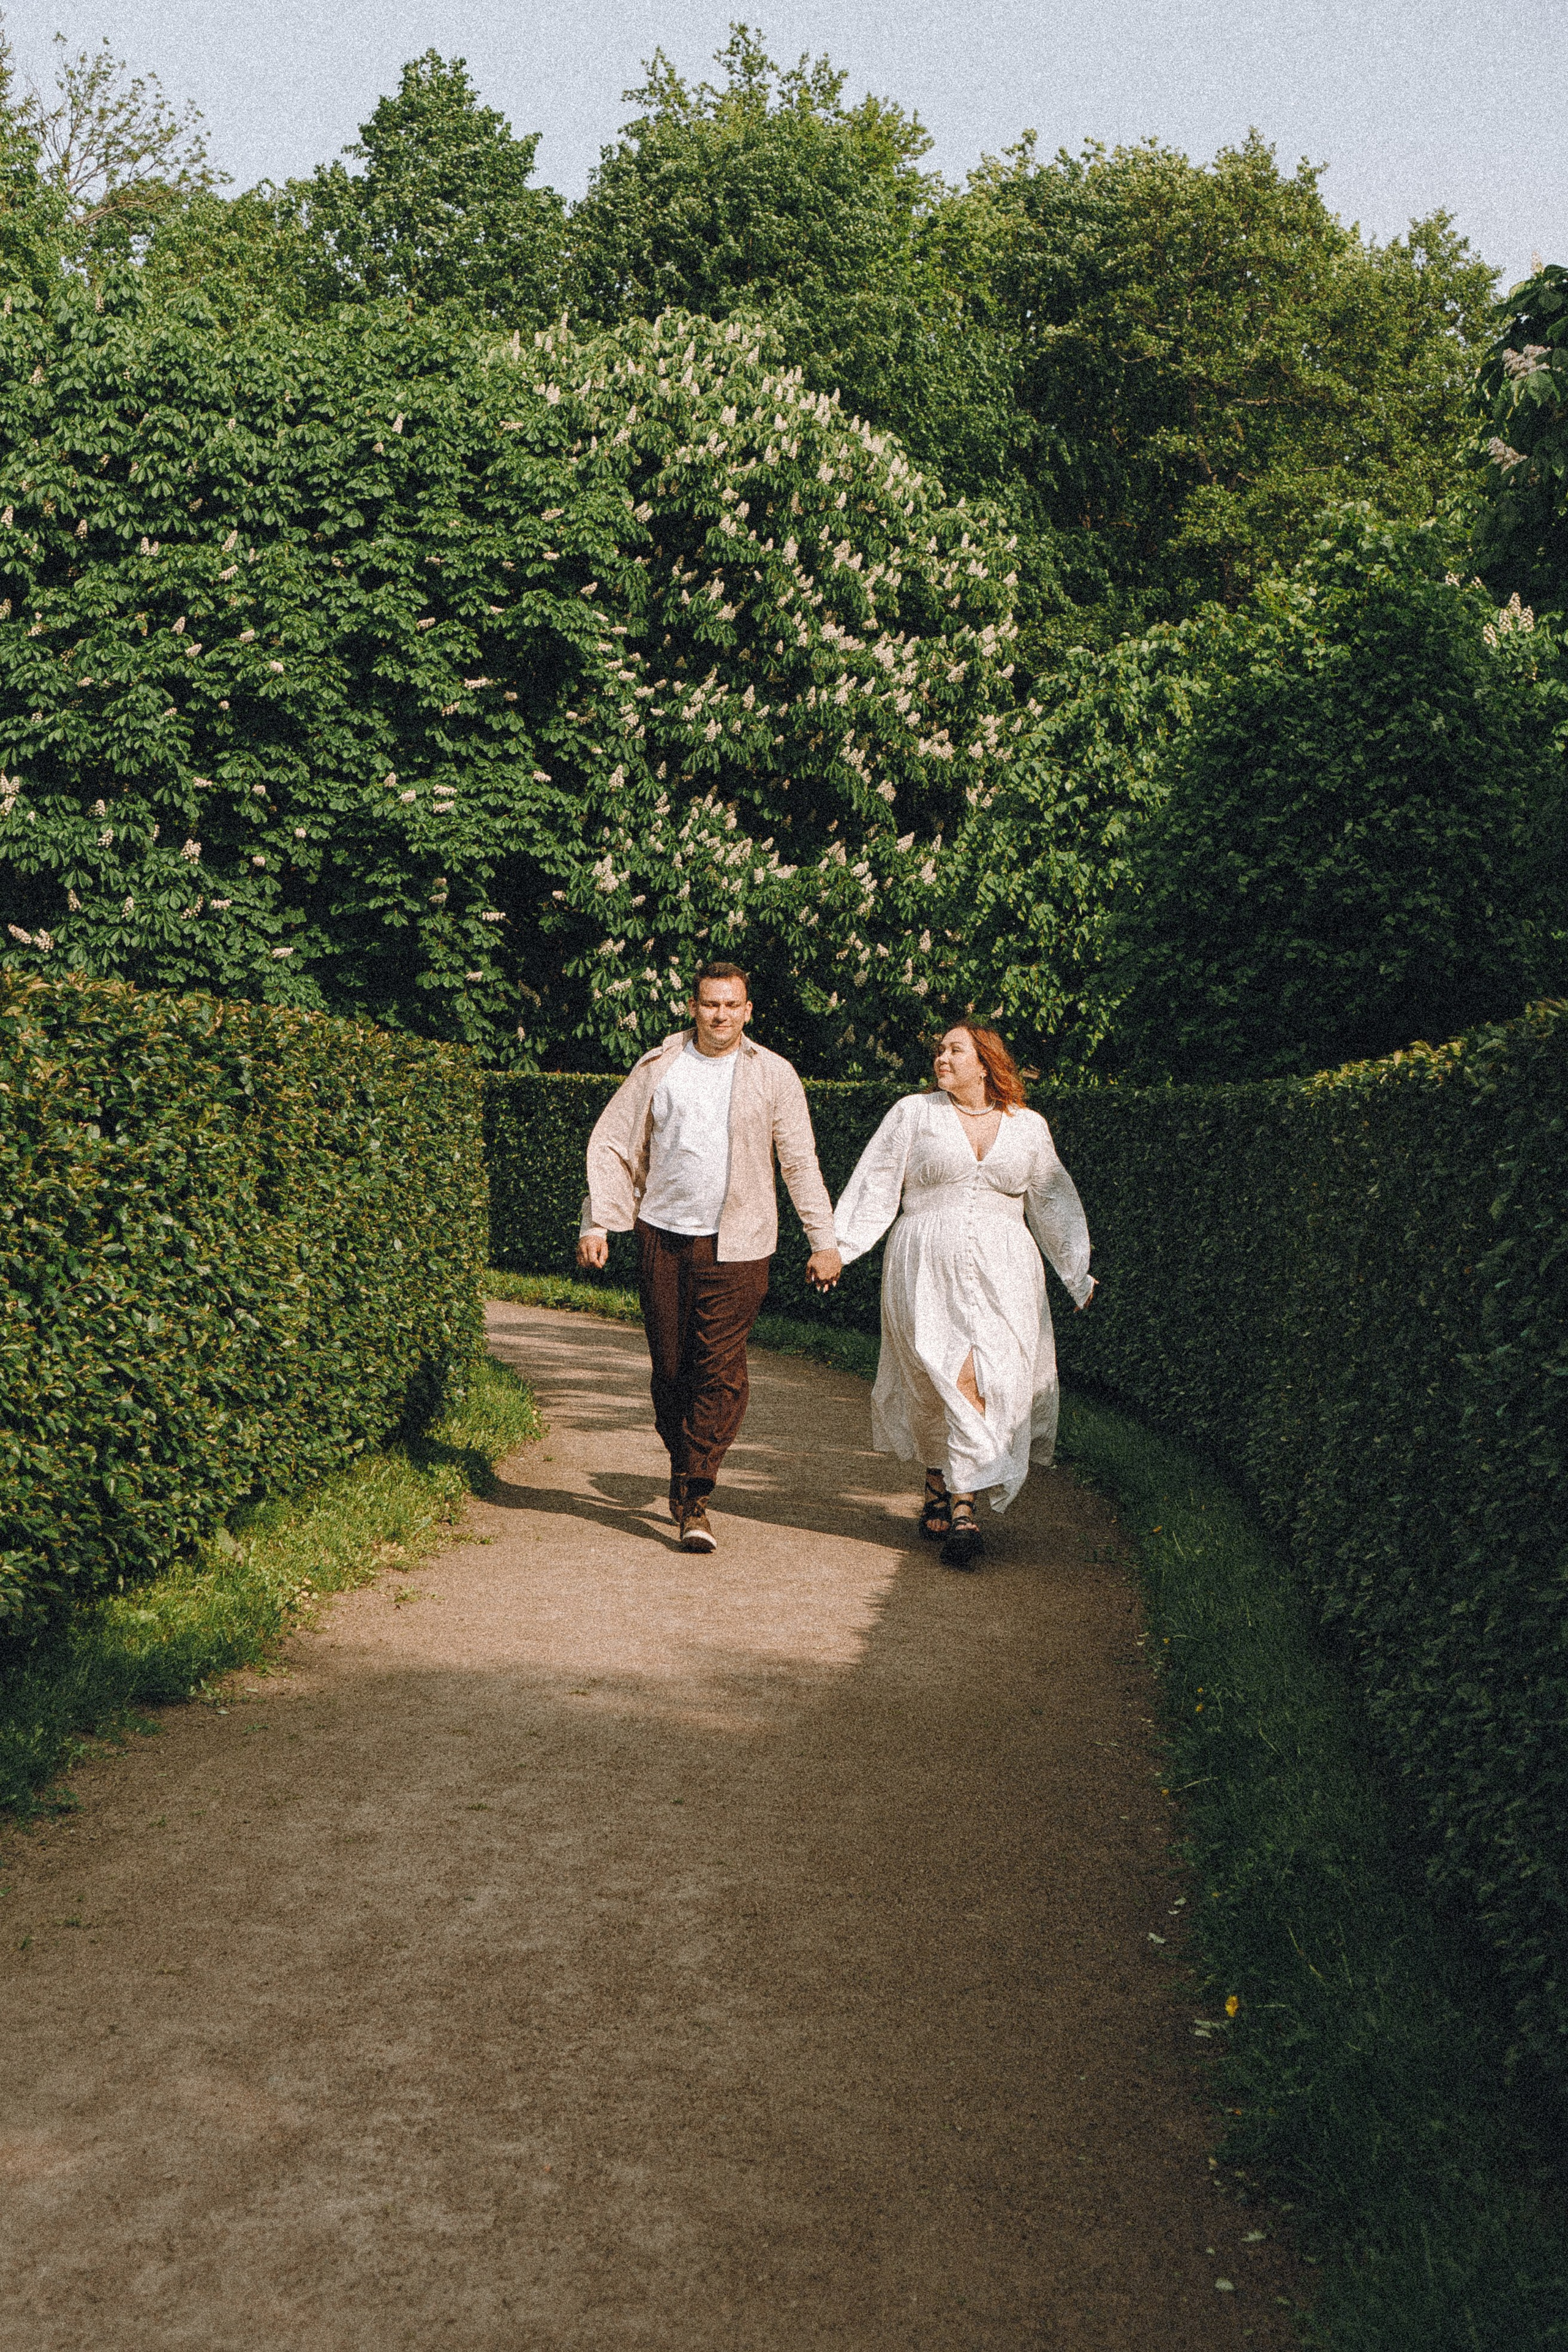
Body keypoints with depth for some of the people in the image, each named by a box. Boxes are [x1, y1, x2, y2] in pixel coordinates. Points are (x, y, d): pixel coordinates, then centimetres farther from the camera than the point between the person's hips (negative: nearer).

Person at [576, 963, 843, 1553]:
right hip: (662, 1237, 2)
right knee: (670, 1366, 5)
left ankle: (693, 1501, -7)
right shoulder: (658, 1068, 7)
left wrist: (822, 1241, 5)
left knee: (720, 1371, -9)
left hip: (735, 1245, -2)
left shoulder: (772, 1074, 5)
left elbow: (800, 1161, 7)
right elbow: (612, 1145, 10)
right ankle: (683, 1472, 24)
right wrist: (597, 1222, 2)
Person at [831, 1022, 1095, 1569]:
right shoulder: (913, 1114, 9)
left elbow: (1054, 1203, 19)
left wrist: (1080, 1275, 19)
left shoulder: (1028, 1127, 13)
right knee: (957, 1377, -15)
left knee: (994, 1383, -11)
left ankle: (950, 1496, -2)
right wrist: (839, 1247, -3)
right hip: (927, 1270, -2)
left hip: (1001, 1276, 2)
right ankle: (956, 1502, 0)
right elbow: (875, 1187, 6)